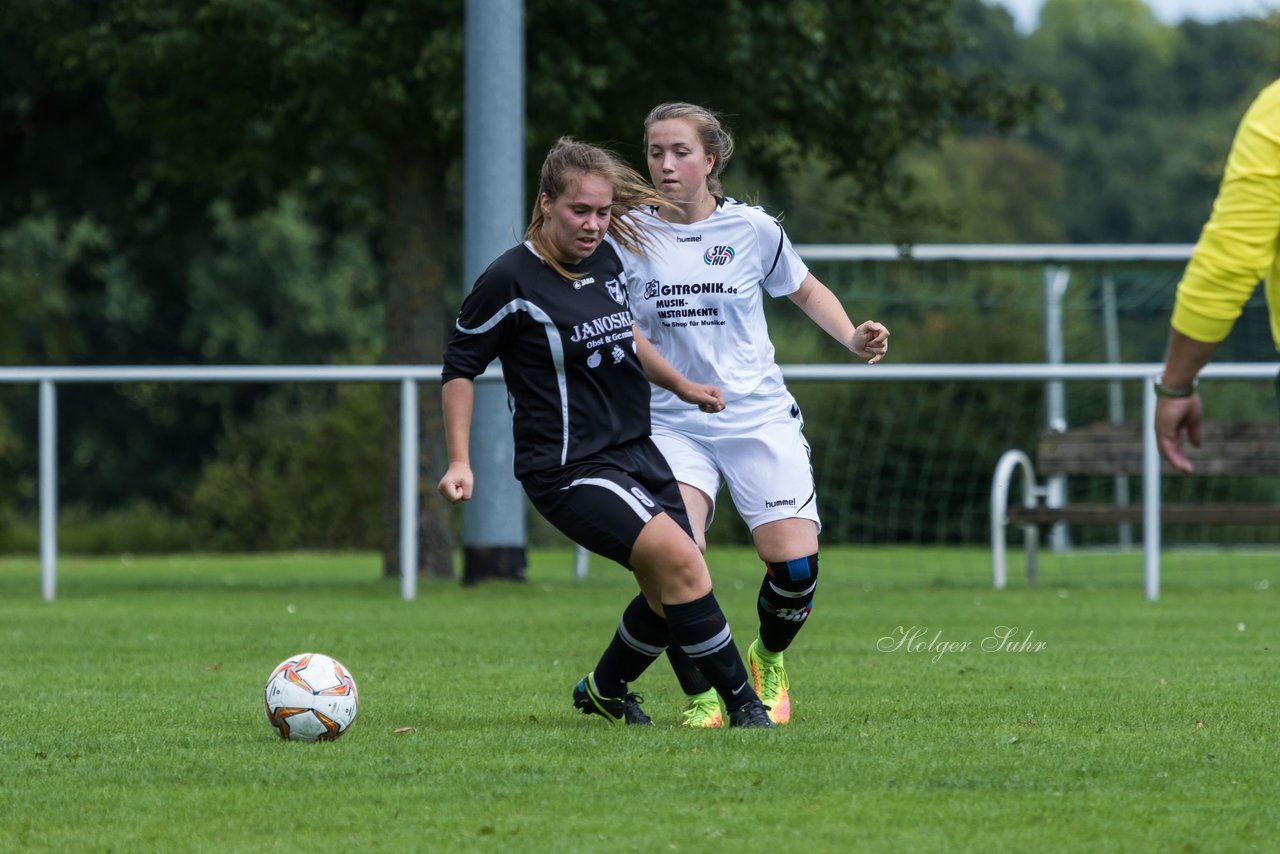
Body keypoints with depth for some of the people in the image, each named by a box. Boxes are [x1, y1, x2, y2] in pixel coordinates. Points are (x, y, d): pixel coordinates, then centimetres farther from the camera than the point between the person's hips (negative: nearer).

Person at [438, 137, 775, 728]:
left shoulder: (605, 259, 5)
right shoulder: (510, 280, -15)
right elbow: (460, 365, -6)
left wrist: (679, 385, 35)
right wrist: (459, 463, -10)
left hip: (635, 452, 8)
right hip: (569, 470, -8)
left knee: (671, 594, 8)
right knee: (681, 561, -23)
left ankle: (604, 691, 34)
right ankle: (743, 705, -14)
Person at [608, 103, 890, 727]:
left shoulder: (752, 229, 0)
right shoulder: (628, 236, -1)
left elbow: (805, 289, 17)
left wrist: (853, 339, 2)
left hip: (758, 418, 0)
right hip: (670, 423, 0)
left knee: (794, 565, -11)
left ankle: (769, 658, 23)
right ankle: (701, 697, -4)